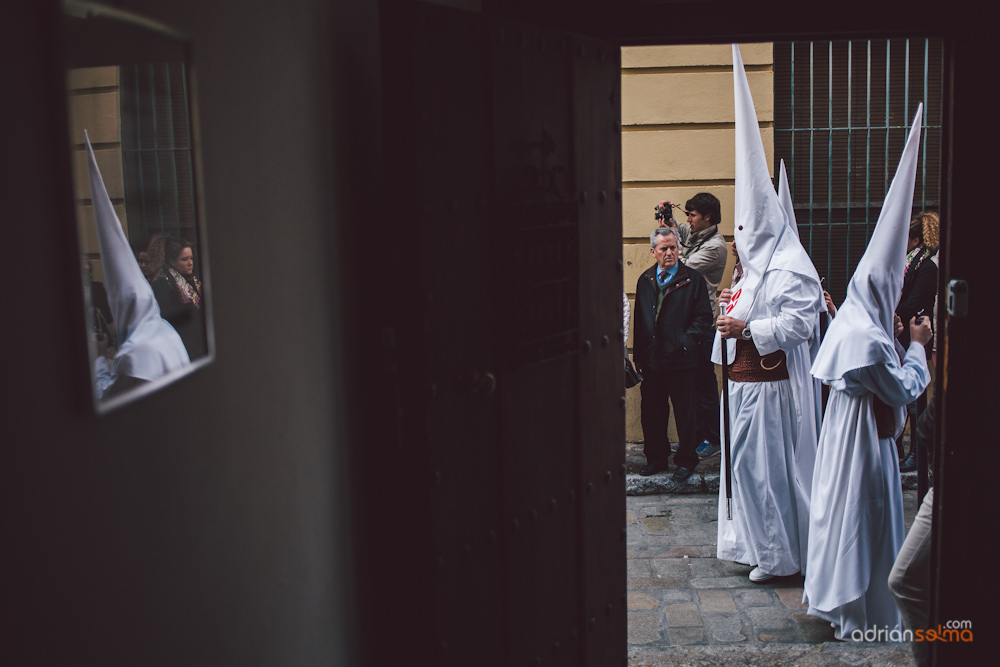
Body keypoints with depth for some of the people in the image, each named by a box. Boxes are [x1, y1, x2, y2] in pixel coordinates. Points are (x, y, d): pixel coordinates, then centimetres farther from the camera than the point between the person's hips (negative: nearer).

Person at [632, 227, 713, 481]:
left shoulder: (693, 279, -1)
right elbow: (639, 319, 14)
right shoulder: (645, 280, 11)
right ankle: (657, 457, 25)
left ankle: (686, 460, 19)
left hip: (680, 359, -4)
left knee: (684, 412, 5)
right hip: (651, 359, 4)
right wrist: (638, 354, 9)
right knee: (651, 412, 10)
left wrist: (686, 341, -14)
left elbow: (704, 316, -4)